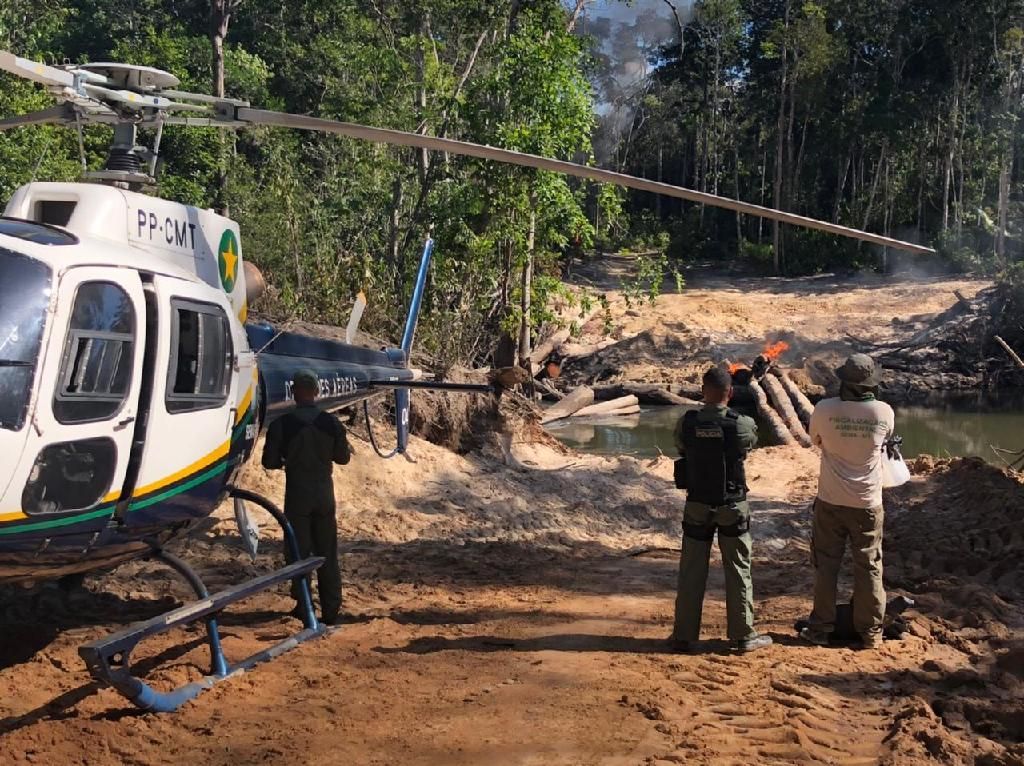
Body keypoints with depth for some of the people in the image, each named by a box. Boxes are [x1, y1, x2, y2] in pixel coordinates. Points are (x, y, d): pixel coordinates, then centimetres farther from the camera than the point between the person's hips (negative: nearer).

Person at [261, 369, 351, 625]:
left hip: (297, 494, -2)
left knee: (299, 552, 9)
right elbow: (343, 457, 4)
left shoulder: (281, 424, -12)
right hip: (325, 493, 2)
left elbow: (269, 461, -6)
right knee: (327, 554, 10)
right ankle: (331, 610, 12)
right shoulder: (331, 422, -5)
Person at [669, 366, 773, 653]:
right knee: (738, 571, 10)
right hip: (732, 507, -2)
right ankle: (744, 635, 17)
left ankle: (683, 635, 17)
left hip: (697, 506, 2)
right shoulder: (742, 424, -14)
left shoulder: (686, 423, -9)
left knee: (691, 571, 10)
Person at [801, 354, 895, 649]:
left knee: (826, 566, 10)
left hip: (830, 502, 0)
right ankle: (871, 632, 17)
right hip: (867, 504, 0)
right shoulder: (884, 412, -12)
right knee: (869, 568, 10)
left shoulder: (825, 409, -14)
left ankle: (821, 628, 17)